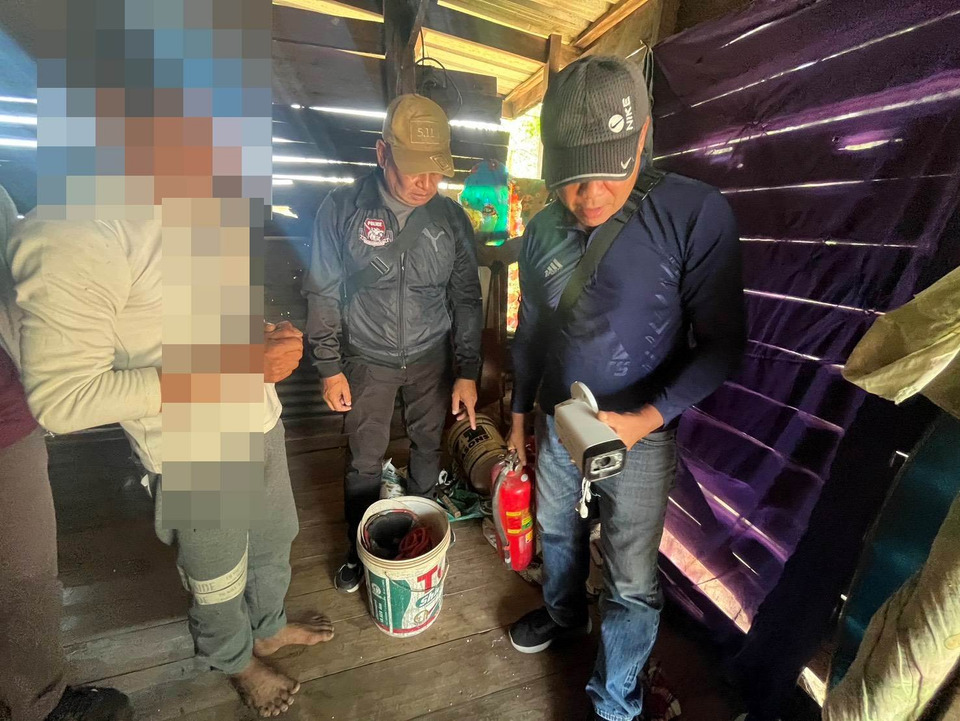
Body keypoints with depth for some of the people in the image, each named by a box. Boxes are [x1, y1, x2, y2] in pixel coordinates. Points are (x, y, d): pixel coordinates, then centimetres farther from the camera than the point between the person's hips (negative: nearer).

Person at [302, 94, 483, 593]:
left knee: (427, 447, 16)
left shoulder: (451, 218, -7)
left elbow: (466, 299, -1)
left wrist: (468, 372, -3)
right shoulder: (343, 209, -12)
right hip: (367, 360, -1)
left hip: (431, 356, 2)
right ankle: (360, 548, 37)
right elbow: (324, 294, -5)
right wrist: (330, 367, -5)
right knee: (365, 462, 11)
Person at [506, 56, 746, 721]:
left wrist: (646, 418, -24)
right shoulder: (542, 232, -4)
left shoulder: (695, 216, -18)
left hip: (640, 434, -4)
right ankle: (564, 614, 56)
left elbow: (722, 342, -14)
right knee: (557, 531, 25)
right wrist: (520, 410, 13)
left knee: (632, 584, 9)